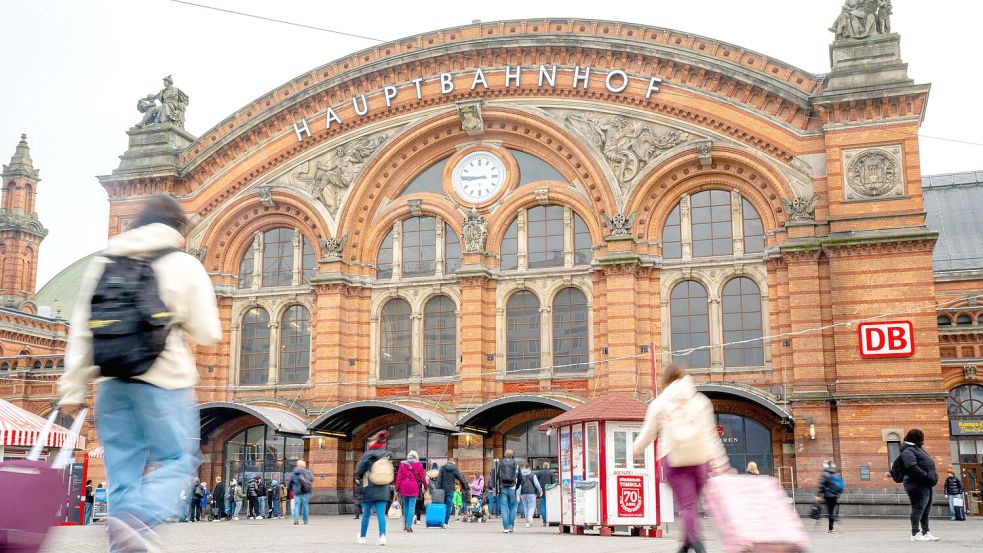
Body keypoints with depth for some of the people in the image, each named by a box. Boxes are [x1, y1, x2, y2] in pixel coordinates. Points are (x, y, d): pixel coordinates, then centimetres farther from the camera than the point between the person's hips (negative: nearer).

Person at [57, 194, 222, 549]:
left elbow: (81, 331, 9)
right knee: (177, 460, 5)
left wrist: (73, 387, 10)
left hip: (112, 380, 4)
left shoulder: (102, 263, 13)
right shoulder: (185, 265, 2)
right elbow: (208, 333, -1)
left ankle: (123, 544, 7)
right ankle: (139, 517, -21)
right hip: (164, 378, -4)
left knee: (123, 469, 9)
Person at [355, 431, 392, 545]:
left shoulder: (367, 455, -8)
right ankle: (382, 535, -17)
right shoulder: (387, 455, 5)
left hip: (369, 489, -2)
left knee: (366, 514, 10)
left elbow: (359, 470, -8)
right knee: (381, 514, -1)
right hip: (383, 489, 2)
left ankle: (362, 537, 23)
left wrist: (358, 478, 11)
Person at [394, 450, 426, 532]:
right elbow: (422, 477, 4)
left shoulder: (402, 464, 6)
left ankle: (405, 525, 23)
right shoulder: (418, 464, 1)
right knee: (412, 506, -1)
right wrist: (425, 486, 18)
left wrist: (397, 489, 5)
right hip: (414, 488, -2)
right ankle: (409, 526, -7)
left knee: (405, 506, 17)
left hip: (404, 487, 3)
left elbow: (399, 477, 3)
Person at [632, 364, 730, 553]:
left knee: (686, 504, -6)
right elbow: (710, 435, 3)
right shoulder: (700, 401, 8)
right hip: (699, 459, 3)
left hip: (675, 460, -2)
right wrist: (720, 464, 3)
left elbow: (648, 433, 8)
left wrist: (636, 449, 27)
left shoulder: (659, 404, 2)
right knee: (691, 503, 14)